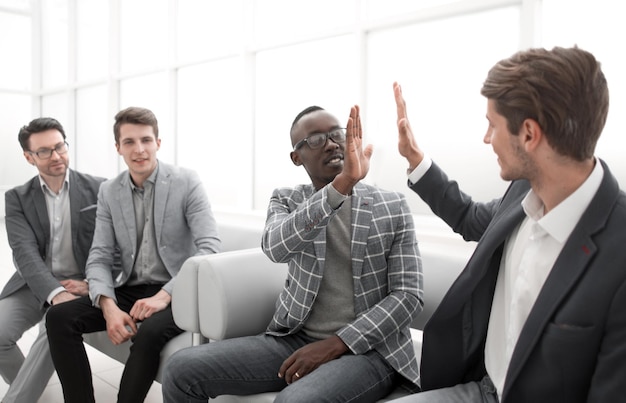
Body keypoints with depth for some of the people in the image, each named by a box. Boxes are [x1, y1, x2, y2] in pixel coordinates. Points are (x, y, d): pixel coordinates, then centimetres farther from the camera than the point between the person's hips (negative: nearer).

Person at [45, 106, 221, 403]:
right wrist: (109, 306, -18)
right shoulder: (108, 192, 6)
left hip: (175, 293, -4)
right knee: (59, 316, -15)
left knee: (149, 332, -34)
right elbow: (99, 258, 2)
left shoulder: (187, 183, -8)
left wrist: (165, 295, -25)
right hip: (129, 289, 5)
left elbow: (209, 248, -15)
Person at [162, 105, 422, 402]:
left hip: (368, 349, -3)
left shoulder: (393, 206, 2)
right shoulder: (286, 200, 6)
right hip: (295, 340, 3)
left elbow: (408, 294, -4)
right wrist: (342, 183, -31)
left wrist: (336, 344, -16)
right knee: (183, 368, -14)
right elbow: (275, 247, -18)